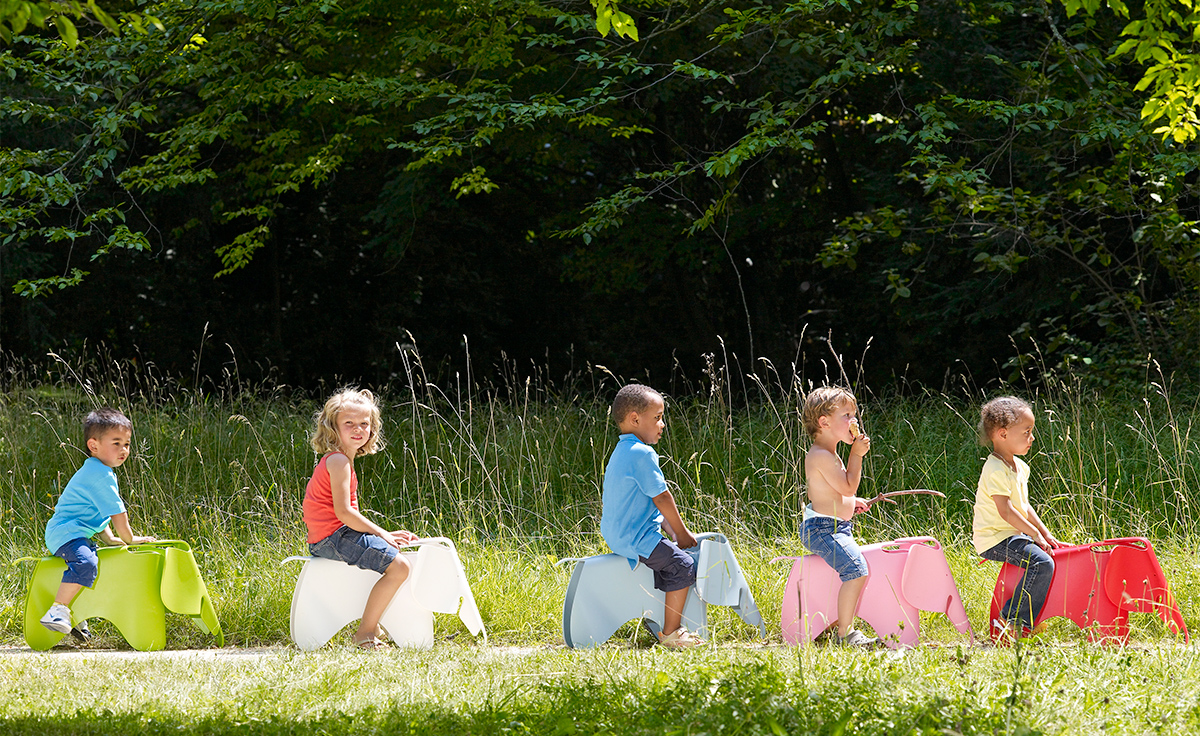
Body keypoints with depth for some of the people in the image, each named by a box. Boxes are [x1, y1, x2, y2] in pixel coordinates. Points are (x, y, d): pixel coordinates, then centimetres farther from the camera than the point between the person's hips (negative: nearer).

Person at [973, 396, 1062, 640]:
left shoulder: (1018, 467, 13)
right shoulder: (996, 471, -20)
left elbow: (1023, 506, 20)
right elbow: (1006, 511, -23)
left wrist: (1045, 533, 14)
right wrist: (1035, 534, -19)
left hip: (1014, 534, 10)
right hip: (995, 539, -10)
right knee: (1042, 563, -24)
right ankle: (1012, 621, -22)